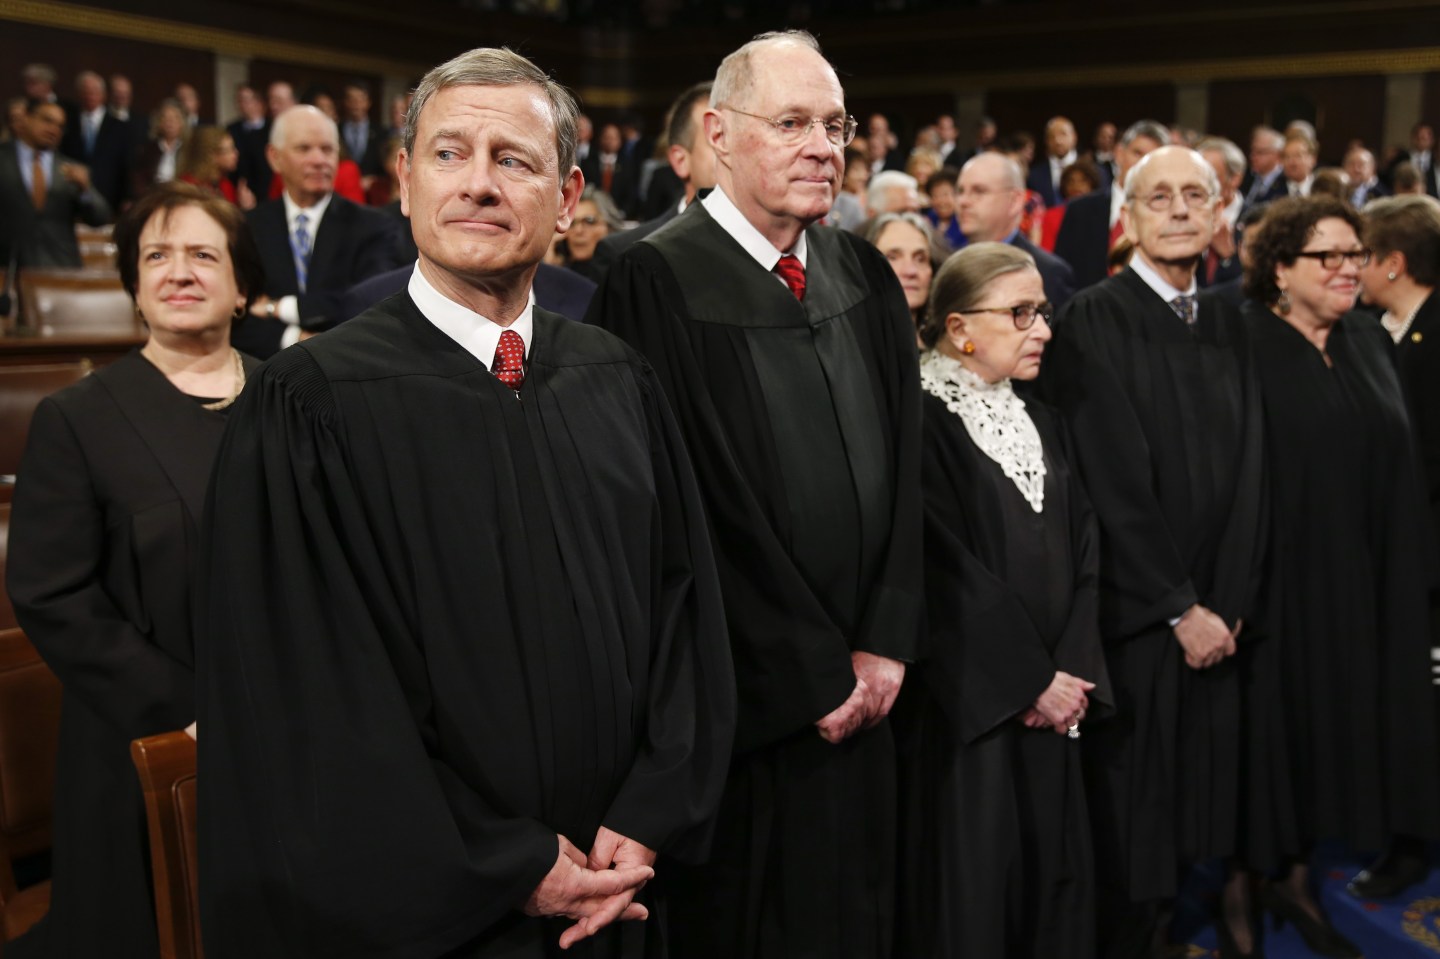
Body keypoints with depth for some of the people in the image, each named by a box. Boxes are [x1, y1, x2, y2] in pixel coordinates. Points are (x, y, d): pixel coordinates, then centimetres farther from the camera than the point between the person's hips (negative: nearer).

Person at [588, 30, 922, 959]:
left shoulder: (867, 277, 6)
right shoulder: (659, 283, -14)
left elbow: (904, 469, 7)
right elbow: (696, 509, -16)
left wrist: (884, 645, -2)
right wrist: (814, 673, -11)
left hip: (862, 693, 6)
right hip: (748, 701, -6)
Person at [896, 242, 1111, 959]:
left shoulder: (1035, 422, 13)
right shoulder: (921, 421, -11)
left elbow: (1080, 549, 8)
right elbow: (946, 570, -16)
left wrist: (1073, 671, -5)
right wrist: (1032, 678, -13)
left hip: (1052, 702, 7)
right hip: (967, 702, -7)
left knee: (1055, 871, 11)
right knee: (971, 882, 1)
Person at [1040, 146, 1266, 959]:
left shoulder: (1229, 327, 9)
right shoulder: (1094, 320, -10)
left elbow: (1247, 470, 7)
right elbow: (1114, 482, -14)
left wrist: (1230, 602, -3)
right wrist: (1178, 608, -12)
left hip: (1212, 613, 6)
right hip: (1132, 613, -5)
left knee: (1196, 795, 12)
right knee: (1131, 811, 4)